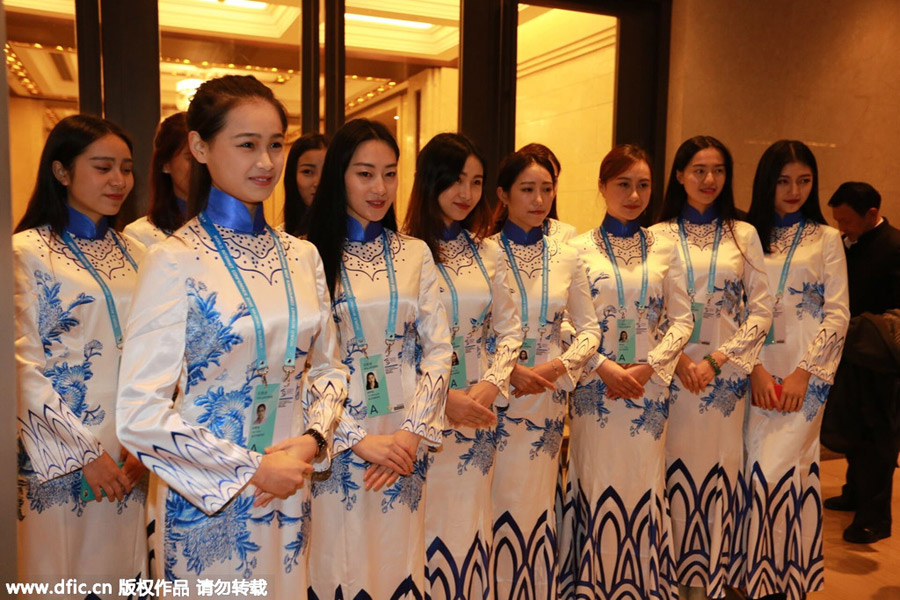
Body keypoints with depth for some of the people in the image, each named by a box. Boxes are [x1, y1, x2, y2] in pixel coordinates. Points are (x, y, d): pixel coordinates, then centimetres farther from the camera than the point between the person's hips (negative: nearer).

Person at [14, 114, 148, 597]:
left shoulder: (133, 254, 8)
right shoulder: (26, 251, -7)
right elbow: (23, 366, -11)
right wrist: (84, 451, -12)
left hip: (129, 463, 4)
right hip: (59, 461, -4)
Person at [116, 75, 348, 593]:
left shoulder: (303, 256, 1)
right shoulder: (176, 260, -15)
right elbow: (140, 414, -18)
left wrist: (313, 439, -10)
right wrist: (253, 470, -15)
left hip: (289, 490, 5)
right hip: (206, 500, -5)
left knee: (288, 587, 22)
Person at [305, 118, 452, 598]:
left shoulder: (415, 254, 5)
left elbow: (438, 347, 2)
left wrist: (413, 432, -8)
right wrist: (359, 439, -13)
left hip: (405, 439, 3)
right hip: (337, 442, -3)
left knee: (398, 559, 14)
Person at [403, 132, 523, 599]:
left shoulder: (488, 253, 7)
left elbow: (508, 328, 7)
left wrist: (490, 386, -8)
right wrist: (443, 398, -16)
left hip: (478, 414, 4)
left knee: (469, 521, 15)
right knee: (425, 525, 6)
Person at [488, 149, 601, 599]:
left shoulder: (566, 258, 6)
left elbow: (588, 329, 9)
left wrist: (559, 366, -8)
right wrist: (510, 371, -18)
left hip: (549, 397, 3)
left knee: (539, 502, 13)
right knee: (501, 504, 3)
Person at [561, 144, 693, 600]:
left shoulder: (664, 248, 7)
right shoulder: (580, 248, 0)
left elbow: (681, 319, 4)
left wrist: (649, 366, -9)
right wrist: (604, 366, -15)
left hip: (649, 387, 2)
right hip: (596, 385, -2)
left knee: (644, 485, 8)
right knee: (596, 484, 4)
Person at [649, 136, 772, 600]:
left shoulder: (744, 235, 7)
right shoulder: (658, 235, 3)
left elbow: (761, 308, 2)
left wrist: (717, 360, -8)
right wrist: (677, 357, -14)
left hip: (726, 371, 1)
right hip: (671, 368, -1)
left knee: (720, 466, 5)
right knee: (674, 465, 4)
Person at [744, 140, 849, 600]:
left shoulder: (825, 238, 5)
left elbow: (837, 313, -1)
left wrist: (802, 372, -10)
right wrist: (756, 368, -8)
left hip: (805, 369, -2)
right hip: (757, 368, 2)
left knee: (775, 470, -9)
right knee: (759, 469, 3)